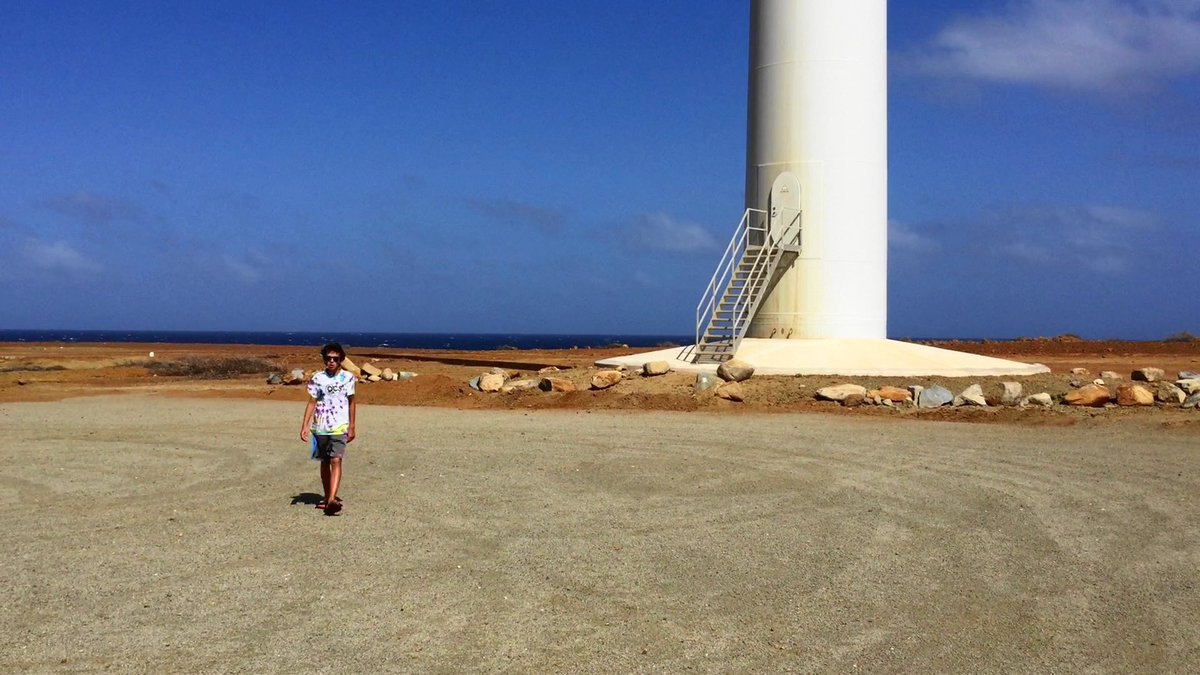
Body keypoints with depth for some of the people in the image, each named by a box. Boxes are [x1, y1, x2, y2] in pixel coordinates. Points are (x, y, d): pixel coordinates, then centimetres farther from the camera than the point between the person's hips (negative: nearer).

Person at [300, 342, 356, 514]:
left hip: (339, 427, -2)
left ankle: (332, 500, -26)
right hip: (320, 427, 2)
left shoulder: (348, 377, 1)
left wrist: (352, 427, 6)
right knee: (325, 462, 12)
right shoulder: (318, 378, 2)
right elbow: (312, 403, 3)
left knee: (336, 461, -16)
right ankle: (327, 497, 25)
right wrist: (305, 425, -4)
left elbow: (351, 402, 8)